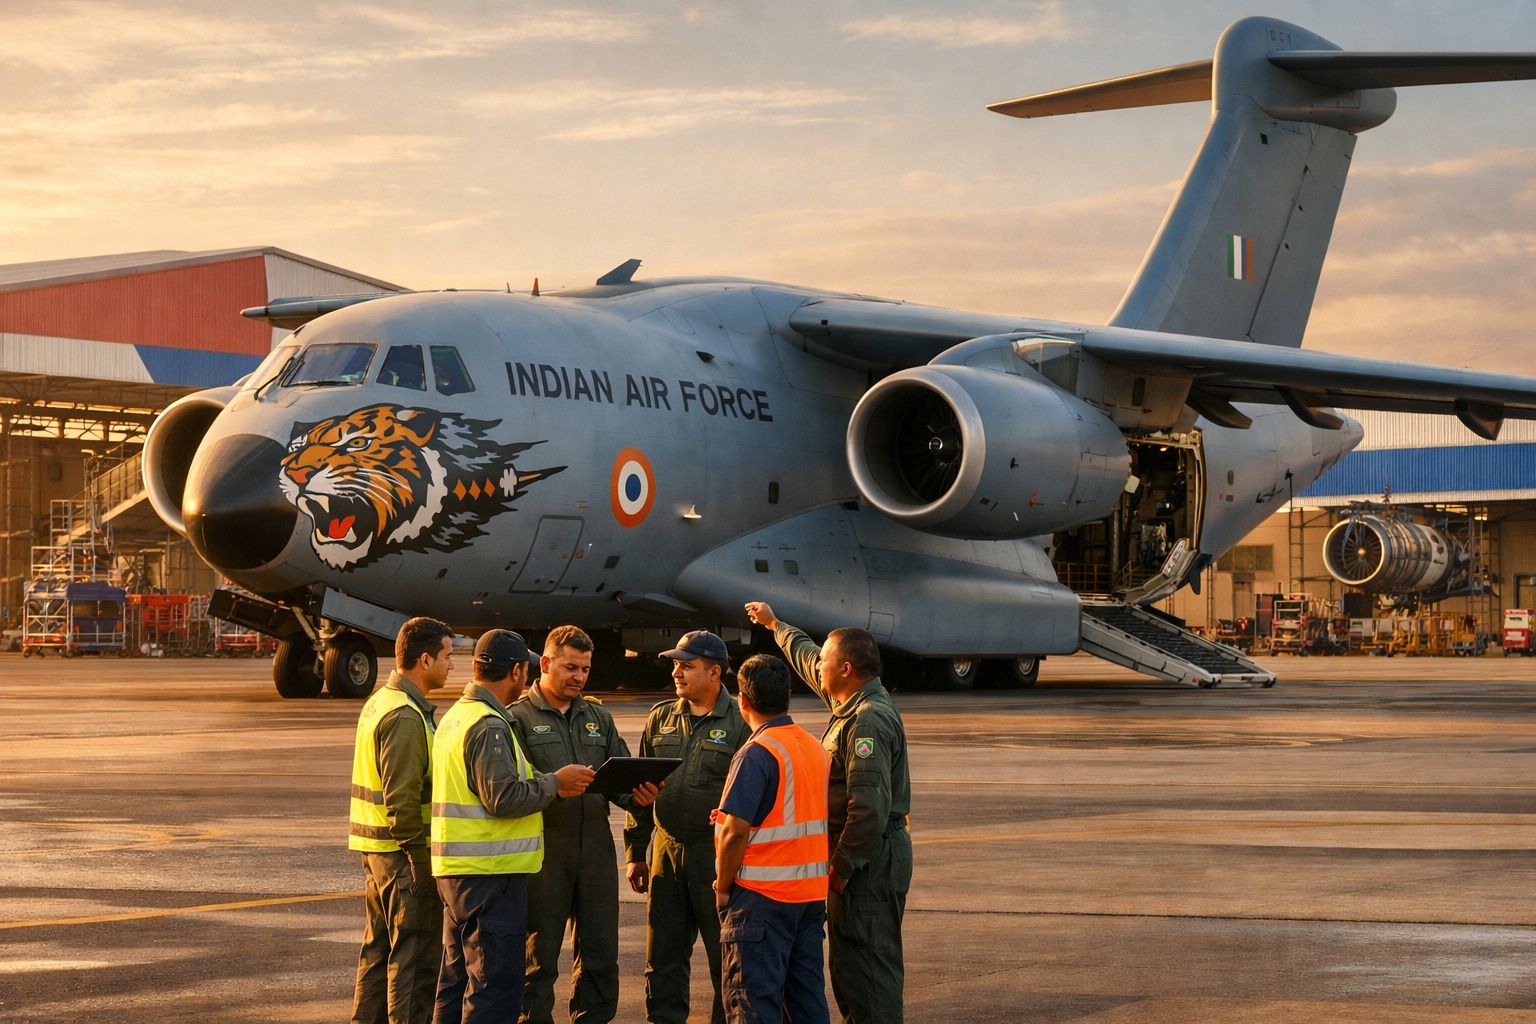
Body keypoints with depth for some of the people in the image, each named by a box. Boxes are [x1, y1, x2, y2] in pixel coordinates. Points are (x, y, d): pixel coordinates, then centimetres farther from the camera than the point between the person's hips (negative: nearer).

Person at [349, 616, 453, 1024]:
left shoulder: (380, 701, 13)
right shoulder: (406, 717, -19)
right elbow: (402, 800, -23)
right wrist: (423, 859, -19)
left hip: (376, 851, 10)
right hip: (403, 853, -10)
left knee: (379, 949, 18)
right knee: (415, 956, -3)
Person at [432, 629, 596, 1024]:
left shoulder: (456, 717, 15)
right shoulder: (489, 726, -16)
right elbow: (504, 798, -22)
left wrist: (545, 783, 8)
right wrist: (555, 782, -9)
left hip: (456, 871, 10)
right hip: (490, 873, -10)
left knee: (458, 978, 17)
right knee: (496, 982, -7)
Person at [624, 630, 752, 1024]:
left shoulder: (740, 723, -6)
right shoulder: (661, 719, 11)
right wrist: (635, 853, 14)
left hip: (717, 854, -5)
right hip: (666, 850, 5)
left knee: (725, 955, 1)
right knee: (663, 955, 10)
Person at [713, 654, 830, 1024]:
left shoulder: (757, 754, -15)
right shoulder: (816, 748, 10)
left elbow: (735, 831, -20)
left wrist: (723, 887, -7)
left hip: (762, 896, -8)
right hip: (812, 892, 8)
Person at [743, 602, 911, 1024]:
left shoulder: (869, 721, -21)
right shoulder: (855, 702, 11)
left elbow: (870, 805, -28)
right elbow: (808, 660, 32)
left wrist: (843, 866, -22)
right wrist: (775, 625, 45)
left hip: (870, 859, -11)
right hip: (865, 854, 11)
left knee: (865, 961, -8)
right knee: (849, 960, 16)